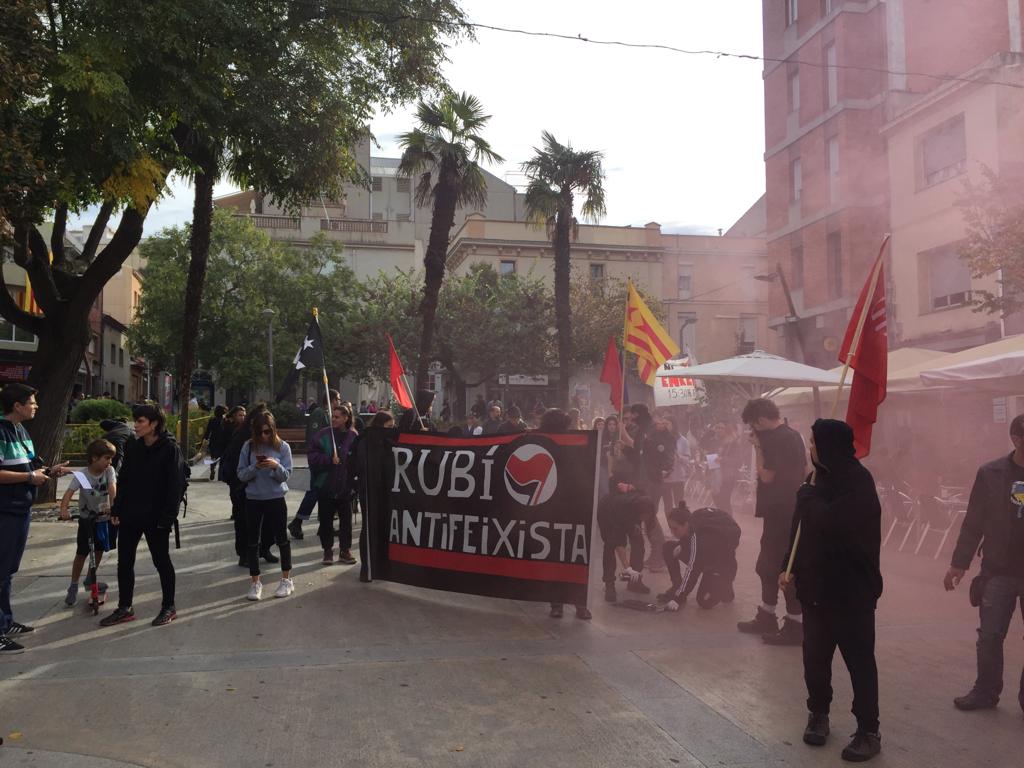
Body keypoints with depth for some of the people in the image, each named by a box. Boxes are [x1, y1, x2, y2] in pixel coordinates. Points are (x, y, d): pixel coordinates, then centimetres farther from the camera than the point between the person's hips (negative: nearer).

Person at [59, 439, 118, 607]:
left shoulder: (109, 471, -10)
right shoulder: (82, 475, -17)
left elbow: (112, 488, -24)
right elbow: (69, 492, -28)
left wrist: (112, 506, -41)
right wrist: (64, 508, -47)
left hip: (103, 517, 3)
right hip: (86, 518, -3)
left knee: (99, 550, 11)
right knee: (81, 553, -4)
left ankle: (90, 579, 33)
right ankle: (73, 587, 7)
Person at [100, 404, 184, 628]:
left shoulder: (170, 449, -12)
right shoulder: (133, 447, 7)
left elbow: (175, 486, -15)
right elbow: (124, 479, 12)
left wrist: (167, 516, -19)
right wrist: (117, 509, 7)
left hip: (155, 517, -6)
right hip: (130, 515, 6)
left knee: (161, 561, 6)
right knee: (124, 562, 11)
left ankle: (169, 607, 19)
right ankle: (124, 608, 23)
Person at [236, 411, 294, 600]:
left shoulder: (282, 446, -5)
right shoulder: (249, 446, -2)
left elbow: (286, 475, -6)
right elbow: (241, 474, -2)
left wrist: (276, 466, -25)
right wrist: (255, 467, -20)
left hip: (276, 499, -1)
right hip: (253, 499, 1)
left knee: (281, 538, 8)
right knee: (252, 540, 6)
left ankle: (286, 579, 24)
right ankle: (255, 582, 18)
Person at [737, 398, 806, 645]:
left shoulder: (775, 439, -18)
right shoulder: (793, 435, 13)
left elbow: (766, 476, -20)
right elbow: (803, 470, 21)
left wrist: (757, 447, -11)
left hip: (780, 514, -10)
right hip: (791, 510, 10)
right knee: (768, 564, 18)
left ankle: (794, 626, 3)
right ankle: (766, 618, 27)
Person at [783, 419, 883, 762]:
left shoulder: (858, 482, -17)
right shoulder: (821, 477, 6)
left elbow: (827, 521, -31)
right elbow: (800, 526, 12)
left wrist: (810, 490, -15)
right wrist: (789, 566, 6)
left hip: (852, 590, -7)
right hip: (816, 586, 7)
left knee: (859, 660, 4)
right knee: (815, 657, 13)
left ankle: (869, 732, 16)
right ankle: (818, 714, 32)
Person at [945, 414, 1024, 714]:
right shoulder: (991, 473, -4)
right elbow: (974, 522, 0)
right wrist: (959, 563, -1)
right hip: (999, 571, 0)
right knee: (990, 636, 8)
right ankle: (986, 692, 24)